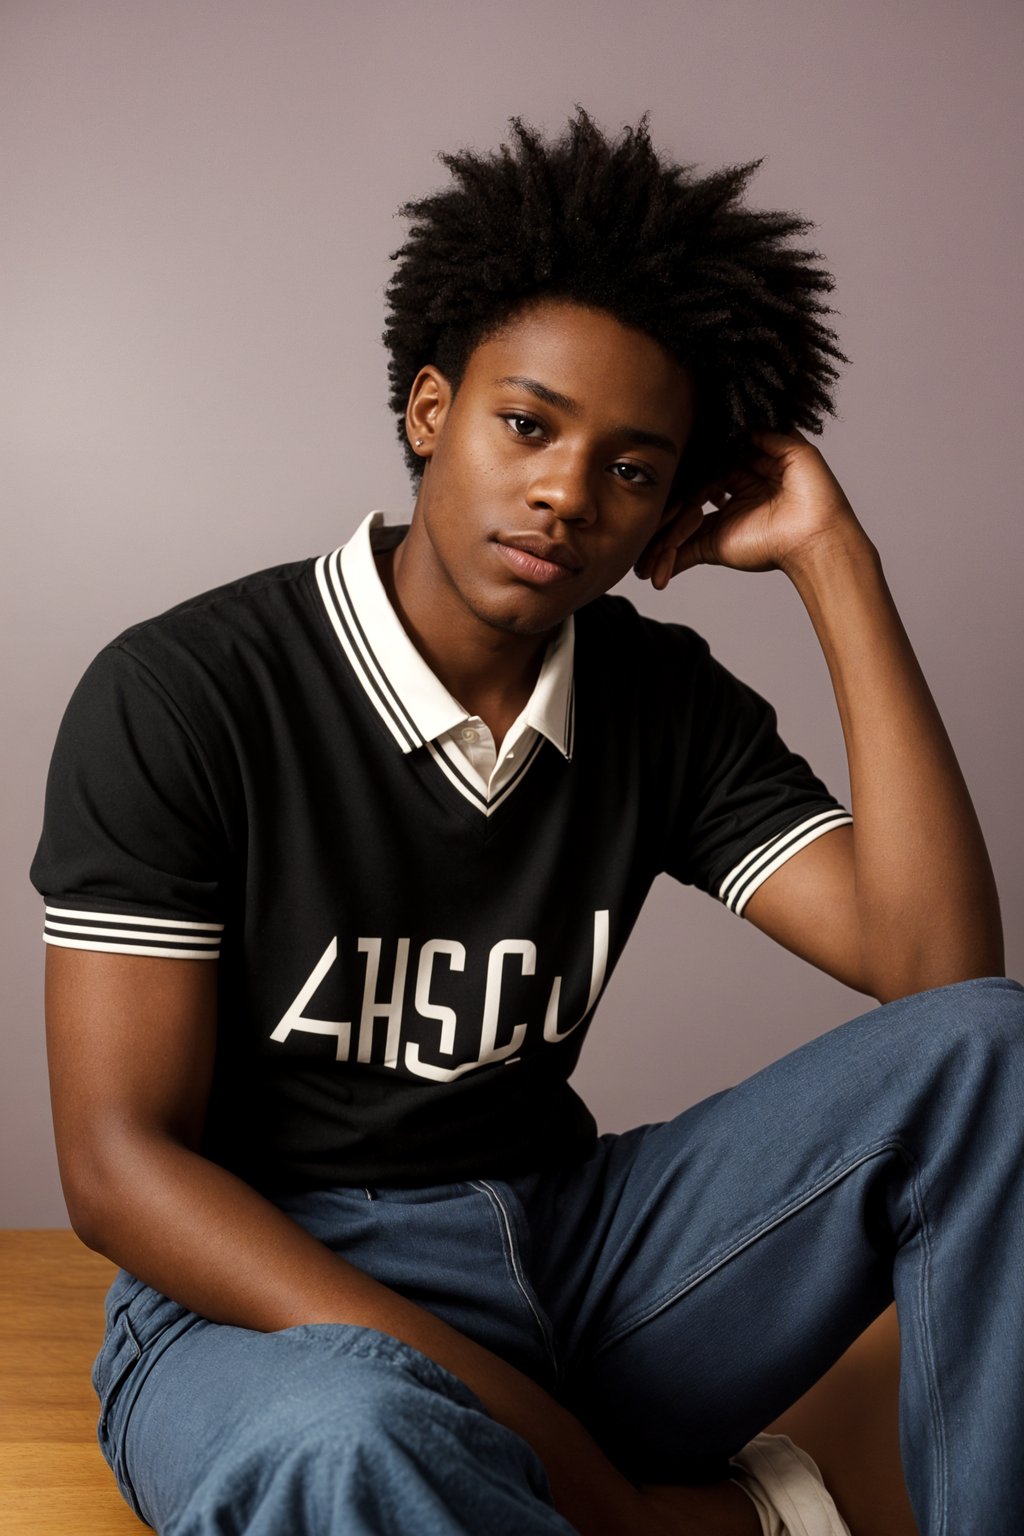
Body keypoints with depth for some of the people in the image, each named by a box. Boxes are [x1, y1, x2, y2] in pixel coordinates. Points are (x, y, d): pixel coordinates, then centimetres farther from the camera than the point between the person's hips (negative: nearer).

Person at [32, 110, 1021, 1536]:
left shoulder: (668, 702, 4)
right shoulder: (178, 696, -10)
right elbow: (119, 1160, -14)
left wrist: (832, 558, -9)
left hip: (573, 1237, 5)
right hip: (272, 1296, -4)